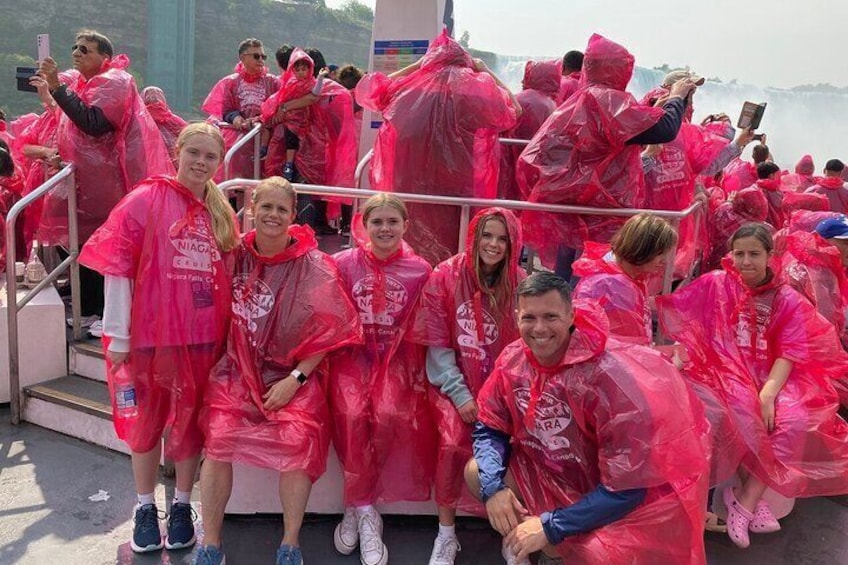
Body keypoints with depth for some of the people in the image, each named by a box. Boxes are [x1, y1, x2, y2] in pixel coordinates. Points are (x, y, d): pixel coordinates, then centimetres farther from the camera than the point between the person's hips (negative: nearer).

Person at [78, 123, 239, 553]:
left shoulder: (221, 214, 8)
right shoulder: (145, 200, -4)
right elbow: (117, 267, -8)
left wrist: (230, 336, 9)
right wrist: (117, 336, -10)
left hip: (204, 338, 3)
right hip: (150, 334, -3)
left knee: (191, 421, 12)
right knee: (146, 421, 11)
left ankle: (182, 506, 30)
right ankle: (145, 508, 29)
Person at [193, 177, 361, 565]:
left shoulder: (312, 265, -5)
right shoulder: (236, 256, 3)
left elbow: (328, 330, -5)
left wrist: (295, 379, -11)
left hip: (293, 373, -2)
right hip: (238, 368, 2)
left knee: (298, 437, -25)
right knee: (219, 433, -21)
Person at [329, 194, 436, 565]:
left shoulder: (420, 270, 2)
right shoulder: (344, 263, 1)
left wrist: (418, 374, -3)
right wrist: (338, 362, -6)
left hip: (397, 359, 0)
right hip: (353, 355, 0)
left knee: (390, 415, -28)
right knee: (353, 414, -28)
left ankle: (356, 508, -8)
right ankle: (366, 512, -9)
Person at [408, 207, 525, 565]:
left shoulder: (519, 283, 1)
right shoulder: (446, 276, -5)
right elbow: (437, 344, -5)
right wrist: (460, 394, -13)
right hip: (454, 381, -1)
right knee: (454, 440, -26)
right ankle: (446, 535, -5)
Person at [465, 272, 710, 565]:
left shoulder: (610, 375, -31)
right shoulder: (513, 359, -13)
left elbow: (627, 486, -27)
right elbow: (489, 428, 1)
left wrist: (551, 527, -26)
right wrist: (493, 486, -18)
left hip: (630, 493, -5)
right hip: (553, 470, 6)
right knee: (477, 473, -6)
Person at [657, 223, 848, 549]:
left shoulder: (788, 300, 4)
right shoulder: (715, 284, 2)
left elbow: (790, 353, -5)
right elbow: (684, 319, -1)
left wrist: (769, 391, -21)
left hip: (771, 375, 2)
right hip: (726, 369, -2)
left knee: (795, 419, -28)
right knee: (743, 409, -35)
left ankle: (745, 501, -20)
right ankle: (754, 497, -16)